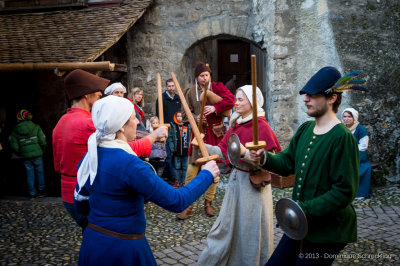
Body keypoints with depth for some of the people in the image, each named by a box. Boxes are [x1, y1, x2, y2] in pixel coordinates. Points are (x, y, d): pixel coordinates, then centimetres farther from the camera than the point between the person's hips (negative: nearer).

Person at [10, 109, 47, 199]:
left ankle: (32, 193, 16)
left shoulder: (15, 131, 0)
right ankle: (41, 191, 19)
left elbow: (14, 147, -2)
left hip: (26, 157, 1)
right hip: (37, 154, -1)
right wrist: (42, 150, 9)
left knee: (30, 174, 11)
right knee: (40, 172, 13)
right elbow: (43, 142, -9)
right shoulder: (36, 127, -6)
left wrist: (20, 154, 14)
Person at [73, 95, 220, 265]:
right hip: (123, 249, -7)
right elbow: (176, 202, -24)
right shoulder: (129, 163, -26)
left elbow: (81, 204, 11)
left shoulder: (89, 158, -2)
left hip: (92, 241, 7)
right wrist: (207, 174, -11)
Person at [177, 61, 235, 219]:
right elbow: (186, 114, 7)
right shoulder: (190, 92, 7)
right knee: (192, 169, -5)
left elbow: (230, 100, -9)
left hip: (215, 132, 0)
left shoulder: (217, 87, 4)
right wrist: (195, 118, -14)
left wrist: (215, 108, -22)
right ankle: (187, 207, 2)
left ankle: (208, 203, 20)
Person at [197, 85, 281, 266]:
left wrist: (245, 153, -34)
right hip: (236, 178, 7)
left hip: (253, 183, -7)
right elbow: (223, 150, 5)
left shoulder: (262, 127, -17)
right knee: (228, 223, 19)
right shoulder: (236, 124, 6)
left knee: (251, 228, 9)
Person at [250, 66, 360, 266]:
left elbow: (344, 192, -22)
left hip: (327, 233, -7)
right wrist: (264, 158, -11)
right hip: (300, 225, 8)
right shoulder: (305, 129, 4)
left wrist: (304, 209, -25)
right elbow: (287, 163, 9)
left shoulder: (342, 138, -20)